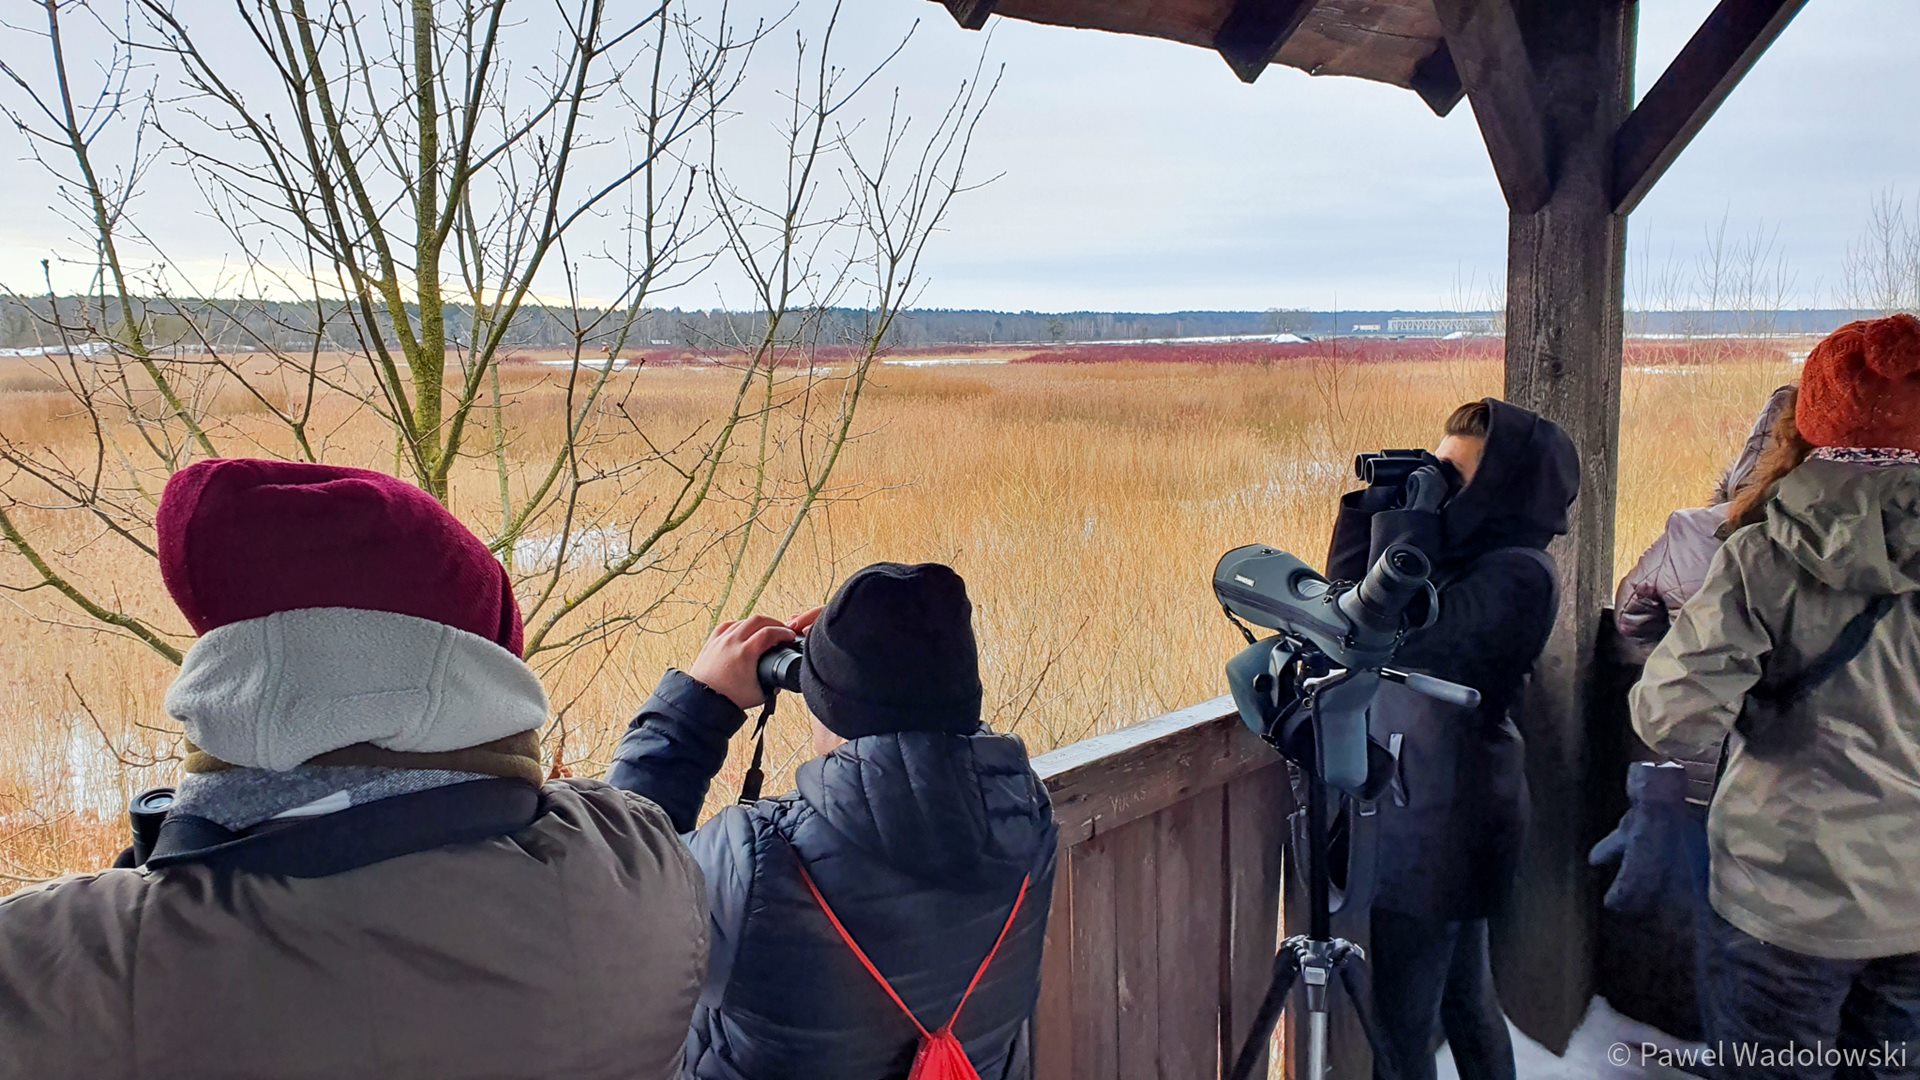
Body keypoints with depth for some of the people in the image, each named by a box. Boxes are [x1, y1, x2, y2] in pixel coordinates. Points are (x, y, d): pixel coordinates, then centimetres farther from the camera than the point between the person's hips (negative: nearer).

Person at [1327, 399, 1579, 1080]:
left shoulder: (1518, 572, -16)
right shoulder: (1464, 552, 11)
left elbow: (1399, 634, -27)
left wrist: (1409, 522, -19)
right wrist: (1372, 509, 5)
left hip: (1443, 820, -9)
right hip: (1434, 811, 9)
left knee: (1400, 1024, -3)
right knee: (1463, 998, 21)